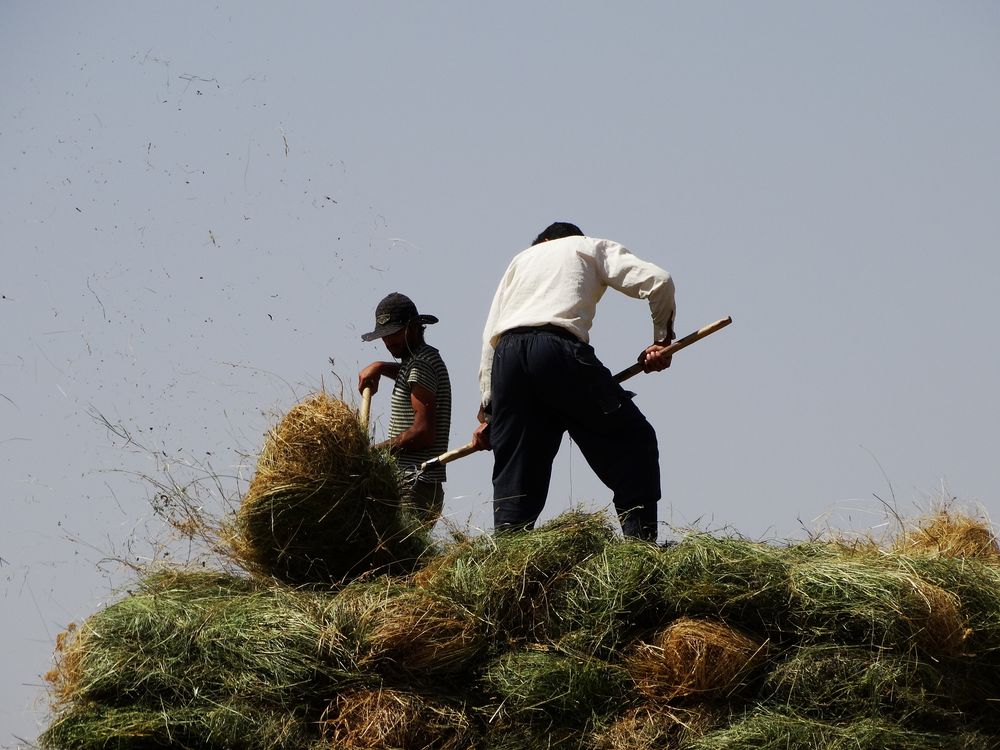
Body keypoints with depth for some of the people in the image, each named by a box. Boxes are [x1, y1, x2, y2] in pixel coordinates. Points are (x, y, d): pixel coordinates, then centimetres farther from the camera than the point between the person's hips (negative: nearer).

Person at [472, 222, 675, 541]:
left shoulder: (522, 259, 35)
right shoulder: (593, 248, 26)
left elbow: (490, 337, 27)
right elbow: (657, 281, 8)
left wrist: (488, 413, 27)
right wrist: (662, 340, 20)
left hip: (507, 355, 4)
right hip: (558, 347, -4)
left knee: (516, 475, 9)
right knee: (633, 442, 6)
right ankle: (640, 541, -6)